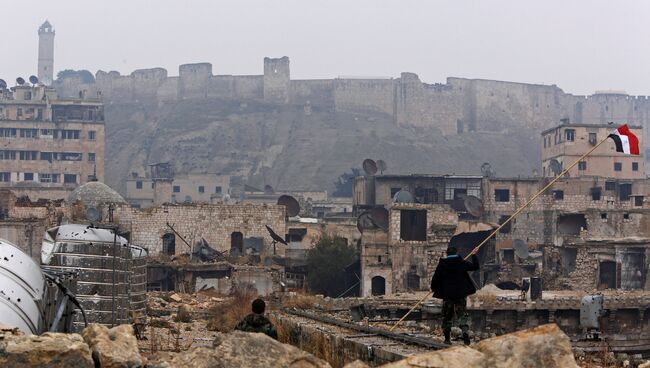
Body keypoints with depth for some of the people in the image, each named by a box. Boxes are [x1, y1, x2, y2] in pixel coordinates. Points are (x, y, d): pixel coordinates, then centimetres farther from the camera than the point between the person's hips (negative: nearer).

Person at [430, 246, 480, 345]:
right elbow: (475, 266, 5)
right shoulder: (462, 263, -4)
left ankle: (447, 339, 14)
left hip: (447, 294, 0)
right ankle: (465, 332, -21)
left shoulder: (442, 265, -3)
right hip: (461, 294, 0)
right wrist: (474, 255, 20)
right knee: (462, 315, 3)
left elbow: (435, 278, -1)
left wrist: (433, 288, 17)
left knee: (447, 316, 12)